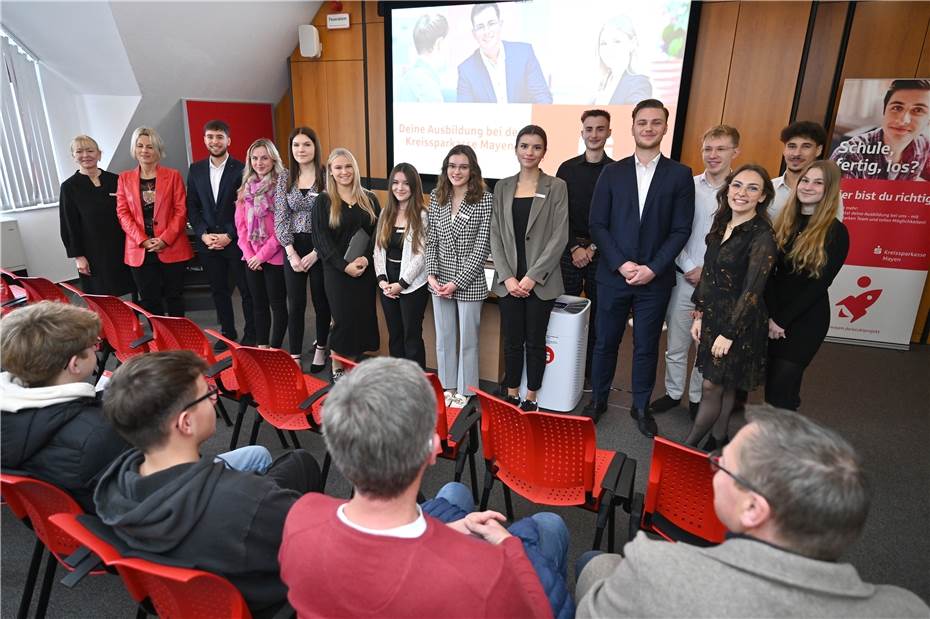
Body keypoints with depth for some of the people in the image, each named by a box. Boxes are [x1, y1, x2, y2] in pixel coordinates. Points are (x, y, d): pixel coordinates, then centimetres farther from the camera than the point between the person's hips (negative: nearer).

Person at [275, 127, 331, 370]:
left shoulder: (327, 175, -6)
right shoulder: (284, 177, 5)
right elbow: (280, 218, 2)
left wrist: (315, 253, -11)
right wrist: (291, 253, -7)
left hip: (320, 248, -2)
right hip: (293, 247, 2)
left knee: (321, 301, 9)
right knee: (295, 304, 3)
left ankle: (320, 349, 28)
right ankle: (294, 357, 11)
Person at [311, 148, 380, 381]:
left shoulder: (369, 199, 9)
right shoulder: (323, 202, 1)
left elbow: (377, 232, 4)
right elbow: (321, 239, -6)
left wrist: (366, 258, -13)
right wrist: (345, 265, -15)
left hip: (366, 270, 3)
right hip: (337, 271, -3)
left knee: (364, 317, 5)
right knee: (343, 318, -2)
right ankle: (337, 367, 15)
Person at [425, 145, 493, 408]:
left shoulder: (484, 199, -10)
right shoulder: (437, 197, 4)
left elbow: (482, 246, -12)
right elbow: (431, 240, 6)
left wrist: (457, 282, -14)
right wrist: (431, 275, -7)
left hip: (469, 282, -4)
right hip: (439, 281, 4)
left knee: (467, 339, 8)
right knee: (444, 337, 15)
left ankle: (465, 391, 25)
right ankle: (448, 387, 32)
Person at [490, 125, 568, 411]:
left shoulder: (556, 187, -1)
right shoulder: (503, 187, 8)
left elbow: (559, 237, -7)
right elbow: (495, 235, 4)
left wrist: (533, 276, -13)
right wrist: (507, 277, -6)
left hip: (541, 280, -2)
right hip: (509, 280, 2)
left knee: (535, 342, 8)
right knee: (512, 341, 9)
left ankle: (530, 399, 23)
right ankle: (511, 396, 24)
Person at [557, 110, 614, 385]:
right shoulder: (567, 169, 4)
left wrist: (594, 248, -8)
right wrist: (575, 248, -7)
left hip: (602, 253, 0)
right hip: (570, 250, 1)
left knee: (597, 314, 7)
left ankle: (592, 371, 20)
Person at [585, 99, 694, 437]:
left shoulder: (680, 174, 2)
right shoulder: (612, 172, 3)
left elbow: (681, 229, -2)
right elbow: (597, 224, -1)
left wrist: (652, 268, -12)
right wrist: (621, 264, -12)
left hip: (655, 279, 0)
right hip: (613, 275, 1)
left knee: (647, 346, 10)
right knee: (606, 342, 10)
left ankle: (641, 406, 28)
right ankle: (597, 399, 28)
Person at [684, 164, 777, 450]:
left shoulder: (762, 237, -17)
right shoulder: (721, 226, 6)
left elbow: (752, 291, -18)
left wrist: (729, 333, -16)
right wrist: (699, 315, 8)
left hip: (740, 322, -6)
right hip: (713, 315, 7)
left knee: (712, 386, 3)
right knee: (723, 385, 17)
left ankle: (689, 446, 16)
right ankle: (718, 440, 32)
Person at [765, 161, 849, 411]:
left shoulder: (836, 232, -8)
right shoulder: (784, 223, 6)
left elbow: (819, 284, -12)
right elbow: (769, 272, -1)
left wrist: (781, 320, -12)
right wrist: (770, 316, -10)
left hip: (806, 320, -4)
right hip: (773, 316, 4)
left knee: (783, 387, -2)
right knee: (770, 381, 10)